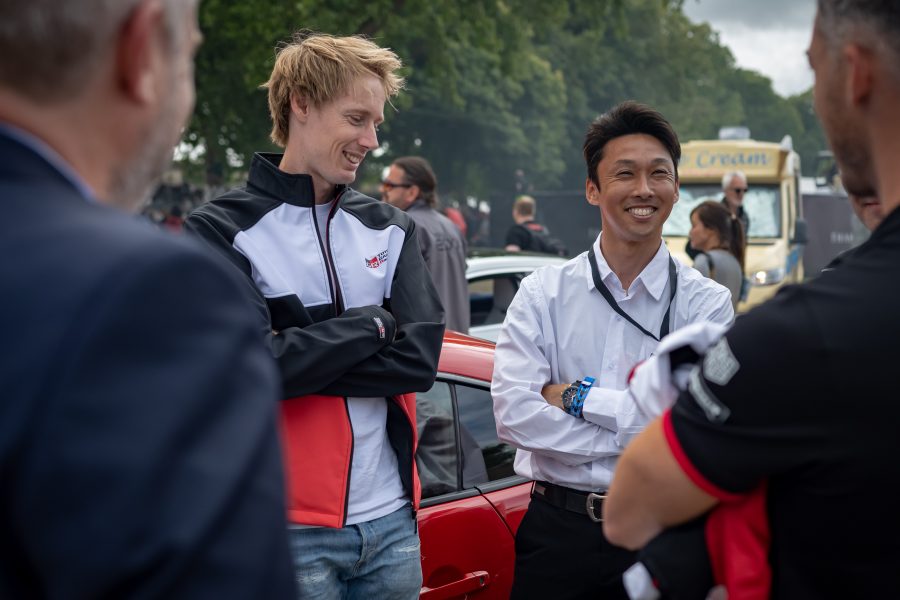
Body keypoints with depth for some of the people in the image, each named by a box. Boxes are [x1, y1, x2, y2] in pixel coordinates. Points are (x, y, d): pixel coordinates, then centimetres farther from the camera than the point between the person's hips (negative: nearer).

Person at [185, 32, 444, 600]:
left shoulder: (391, 228, 7)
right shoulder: (223, 231, -6)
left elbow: (420, 356, -6)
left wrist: (300, 354, -14)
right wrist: (371, 323, -8)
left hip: (392, 520, 4)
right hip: (292, 529, -4)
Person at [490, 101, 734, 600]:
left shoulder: (707, 303, -4)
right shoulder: (544, 293, -2)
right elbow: (513, 412, -14)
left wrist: (580, 397, -14)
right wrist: (638, 433, -14)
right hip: (557, 527, 1)